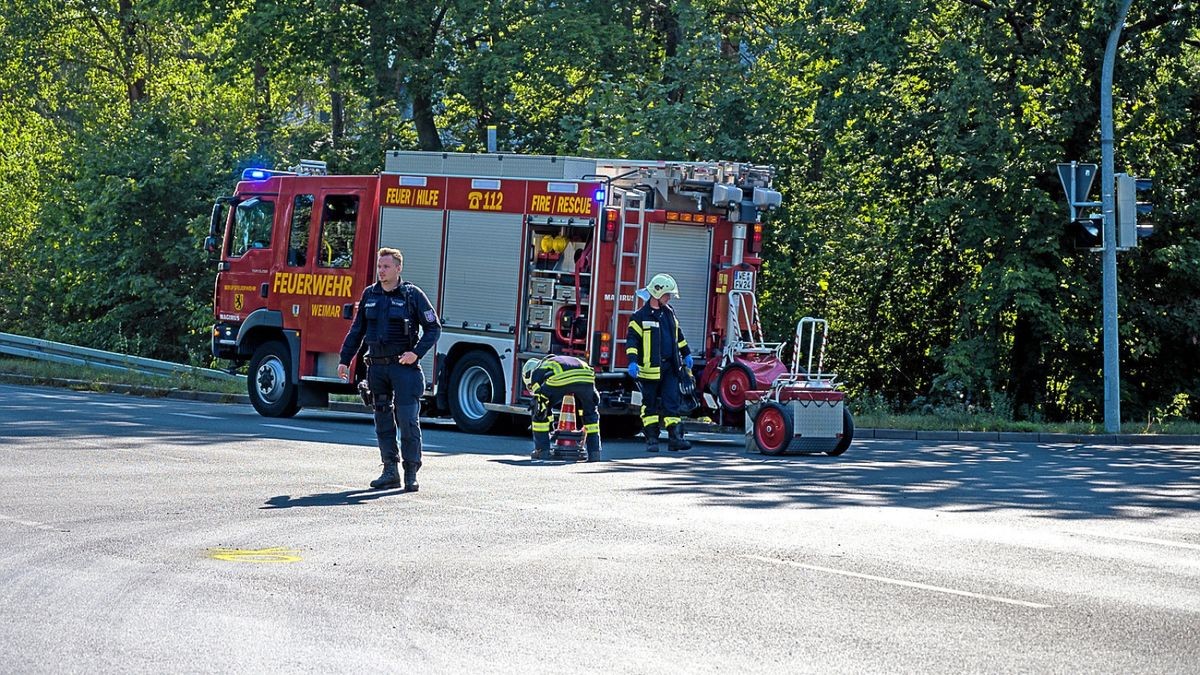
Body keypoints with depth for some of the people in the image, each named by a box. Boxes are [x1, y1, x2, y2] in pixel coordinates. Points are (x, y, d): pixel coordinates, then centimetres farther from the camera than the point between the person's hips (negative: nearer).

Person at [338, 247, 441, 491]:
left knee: (407, 420, -7)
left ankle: (411, 474, -3)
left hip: (404, 366, -5)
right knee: (383, 421, 7)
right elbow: (356, 331, 16)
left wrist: (417, 353, -12)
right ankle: (390, 472, 12)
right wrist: (345, 360, 11)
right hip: (377, 367, 5)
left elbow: (434, 328, -1)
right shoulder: (370, 295, 10)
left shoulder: (412, 295, -2)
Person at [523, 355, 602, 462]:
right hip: (586, 376, 4)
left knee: (540, 410, 19)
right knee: (591, 413, 28)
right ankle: (594, 452, 23)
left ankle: (542, 449, 19)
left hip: (560, 378, -4)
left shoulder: (536, 371, 32)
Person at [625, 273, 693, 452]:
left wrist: (686, 354, 28)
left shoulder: (669, 312, 13)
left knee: (672, 403, -1)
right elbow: (632, 339, -11)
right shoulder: (641, 316, -7)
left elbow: (678, 334, 26)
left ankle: (675, 437, -3)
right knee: (650, 405, 3)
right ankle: (651, 439, 8)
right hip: (650, 368, -5)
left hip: (670, 368, 5)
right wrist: (633, 361, -21)